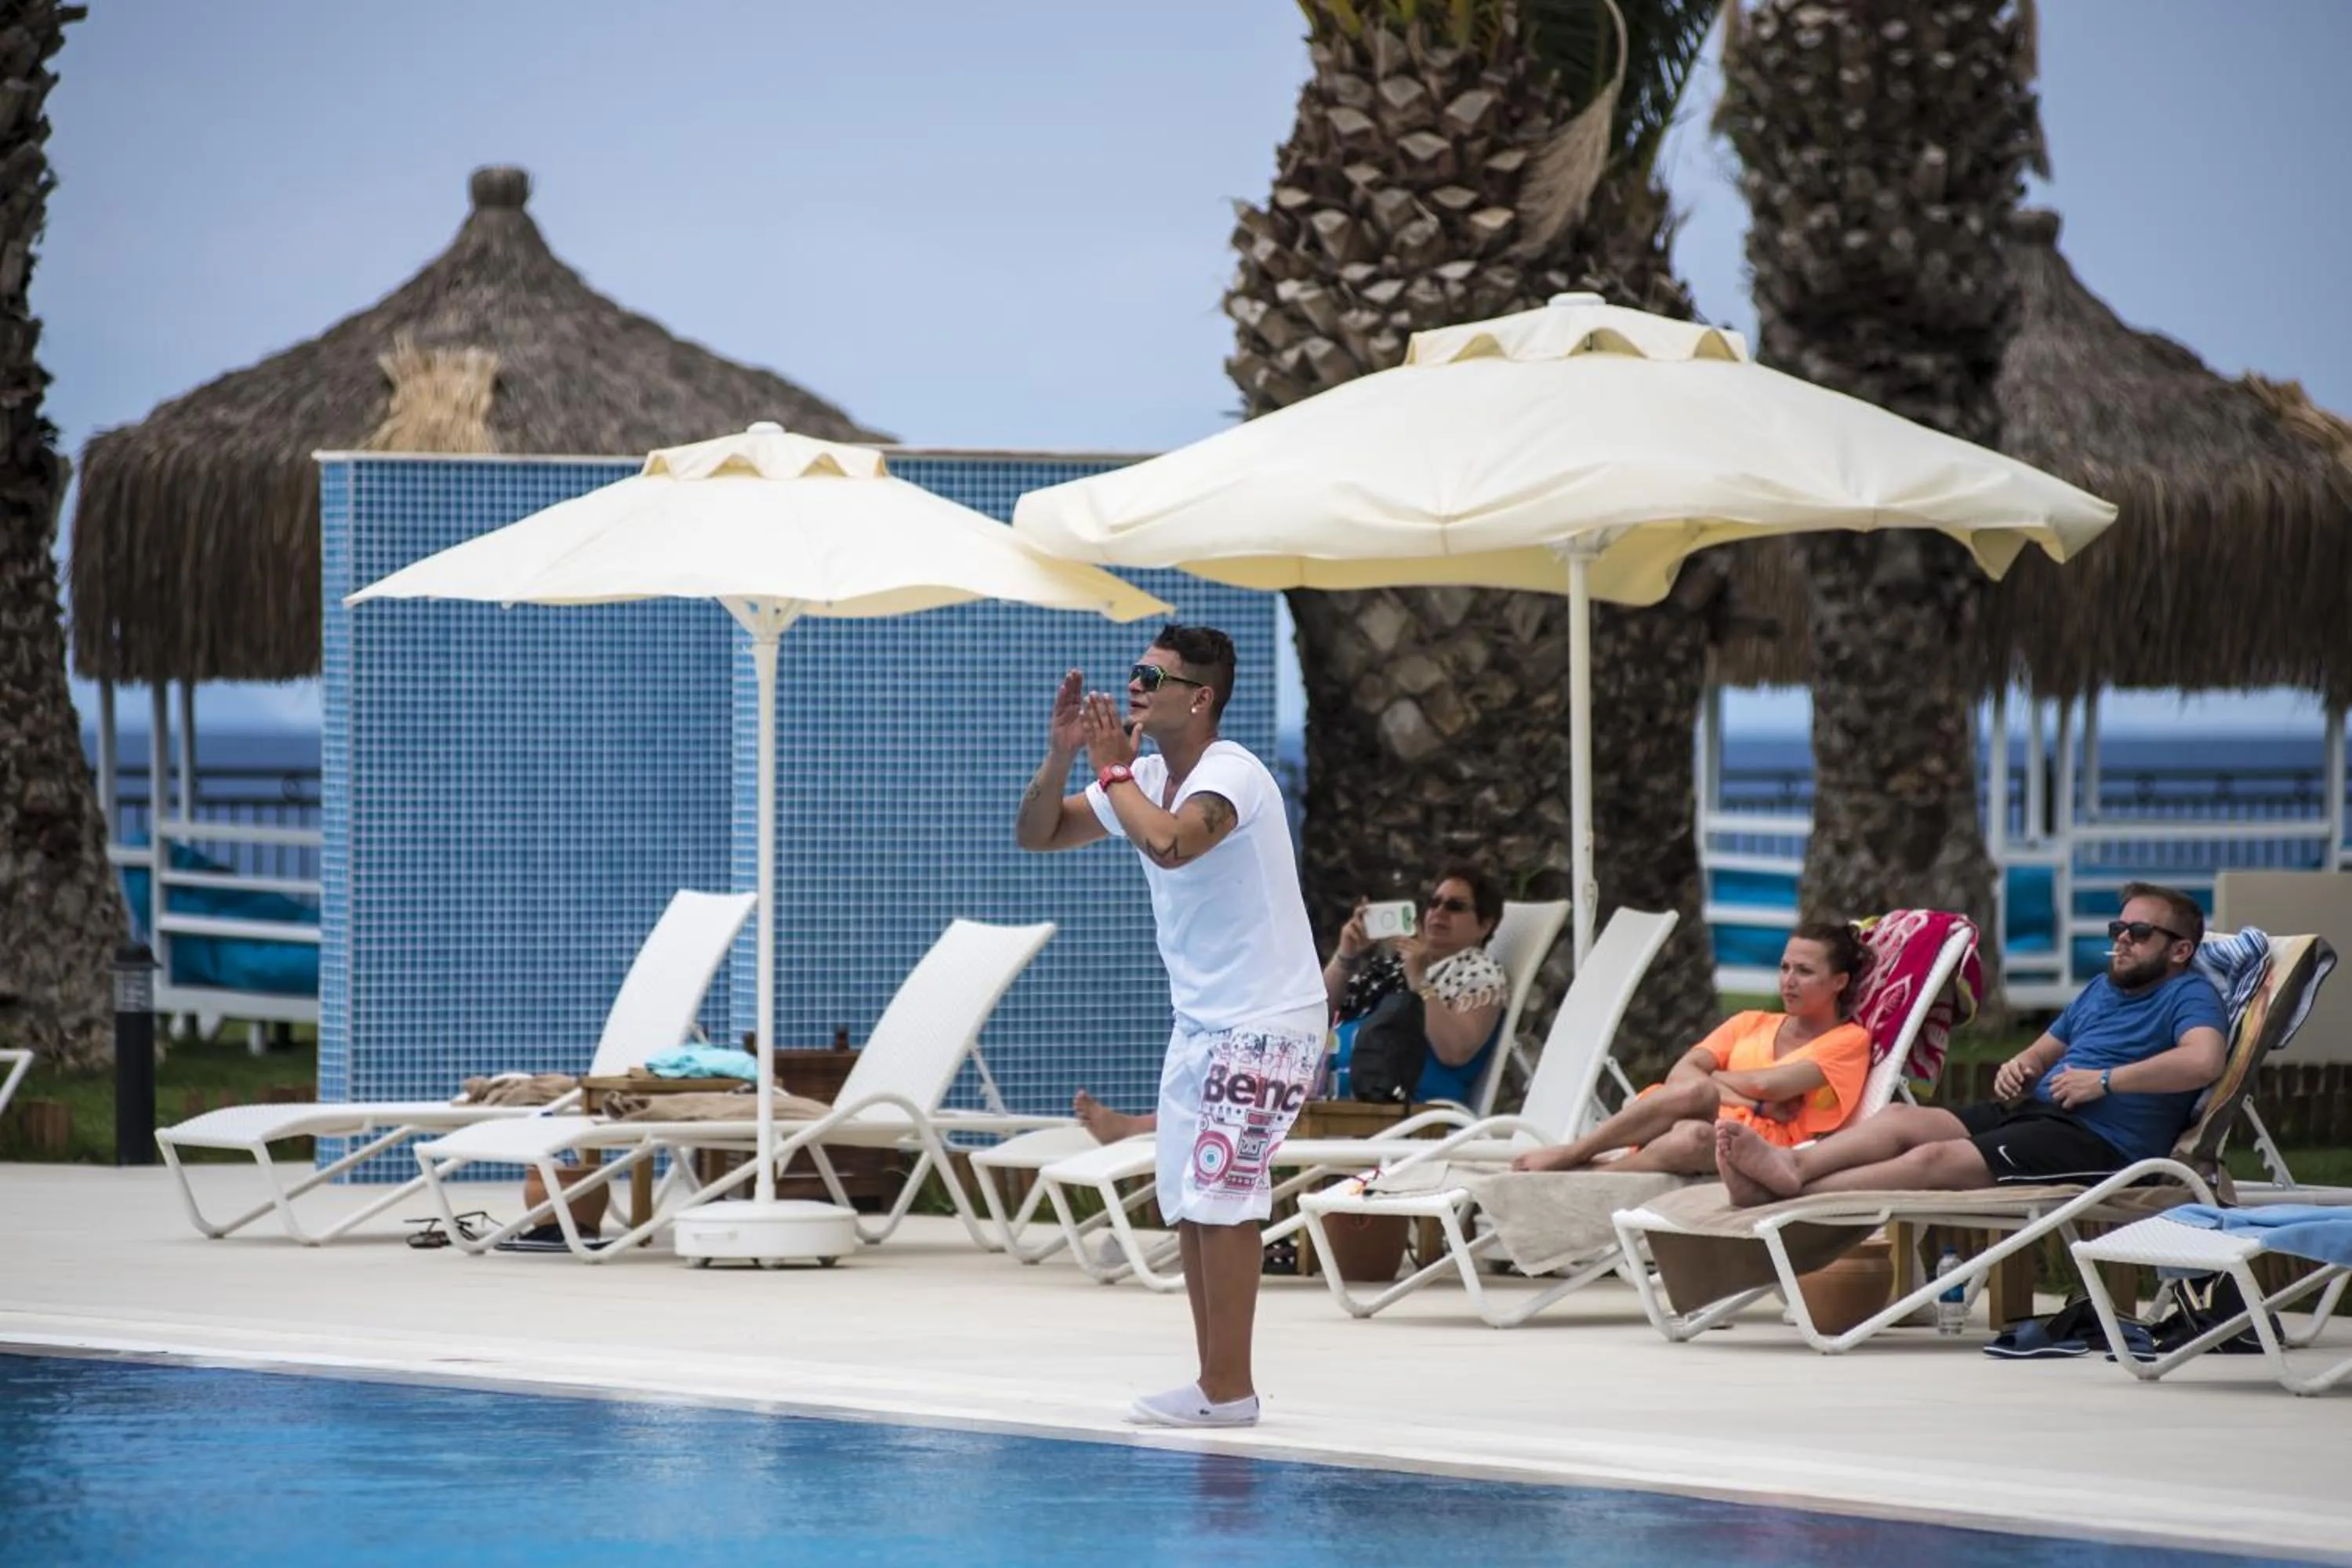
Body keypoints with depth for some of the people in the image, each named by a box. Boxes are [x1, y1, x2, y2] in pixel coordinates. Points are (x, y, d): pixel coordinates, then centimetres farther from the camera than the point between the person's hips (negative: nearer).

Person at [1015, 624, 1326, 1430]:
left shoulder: (1230, 774, -18)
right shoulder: (1145, 779, 8)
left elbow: (1168, 842, -38)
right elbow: (1036, 833, 13)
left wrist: (1113, 768, -22)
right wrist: (1061, 757, -5)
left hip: (1264, 1023, -9)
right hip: (1202, 1023, 9)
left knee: (1219, 1199, -12)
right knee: (1188, 1204, 9)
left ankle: (1227, 1390, -10)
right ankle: (1215, 1384, 14)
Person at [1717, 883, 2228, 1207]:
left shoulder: (2188, 995, 0)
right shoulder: (2101, 990, 29)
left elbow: (2204, 1061, -22)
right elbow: (2043, 1053, 37)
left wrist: (2104, 1080, -18)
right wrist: (2017, 1068, 11)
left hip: (2098, 1140, -10)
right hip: (2033, 1110, 10)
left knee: (1935, 1159, -25)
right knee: (1901, 1118, -13)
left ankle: (1781, 1194, -35)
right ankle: (1792, 1165, -34)